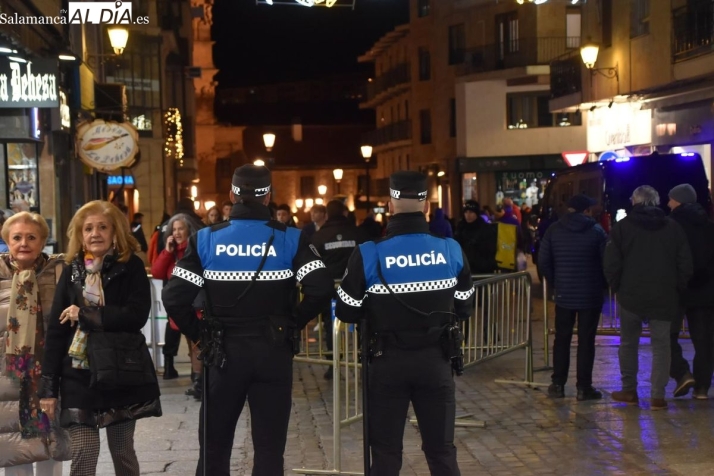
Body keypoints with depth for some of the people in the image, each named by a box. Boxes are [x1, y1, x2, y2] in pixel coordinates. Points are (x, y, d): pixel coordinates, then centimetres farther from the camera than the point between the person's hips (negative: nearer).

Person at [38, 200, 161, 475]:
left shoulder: (131, 267, -3)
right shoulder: (72, 271, 2)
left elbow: (137, 315, -17)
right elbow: (56, 330, 1)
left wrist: (84, 314, -15)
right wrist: (49, 386, -2)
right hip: (79, 375, 1)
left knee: (122, 450, 10)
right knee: (84, 452, -6)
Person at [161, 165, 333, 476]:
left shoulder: (206, 239, -4)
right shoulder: (290, 239, -4)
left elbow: (174, 298, -11)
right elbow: (321, 288, -16)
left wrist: (197, 334, 3)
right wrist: (293, 322, -2)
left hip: (223, 351, 0)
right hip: (273, 352, 0)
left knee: (215, 443, 14)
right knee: (269, 446, 7)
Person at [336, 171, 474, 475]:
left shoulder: (369, 255, -13)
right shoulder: (452, 251, -6)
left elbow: (346, 313, -5)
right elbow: (464, 308, 5)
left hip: (389, 362, -2)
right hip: (436, 360, 2)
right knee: (441, 449, 12)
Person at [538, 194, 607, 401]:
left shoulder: (554, 230, 1)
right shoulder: (596, 231, -6)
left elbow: (543, 261, -1)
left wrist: (555, 282, 10)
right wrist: (601, 284, 8)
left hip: (564, 294, 2)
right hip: (590, 296, -2)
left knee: (562, 339, 10)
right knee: (586, 341, 2)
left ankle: (558, 384, 12)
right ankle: (583, 387, 3)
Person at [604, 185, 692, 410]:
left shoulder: (622, 227, -2)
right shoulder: (673, 228, 2)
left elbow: (611, 265, -6)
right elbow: (685, 265, 2)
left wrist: (617, 288, 7)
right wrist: (676, 289, 11)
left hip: (631, 296, -1)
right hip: (664, 298, 1)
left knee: (628, 343, 14)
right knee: (661, 345, 5)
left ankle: (629, 391, 20)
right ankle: (658, 395, 1)